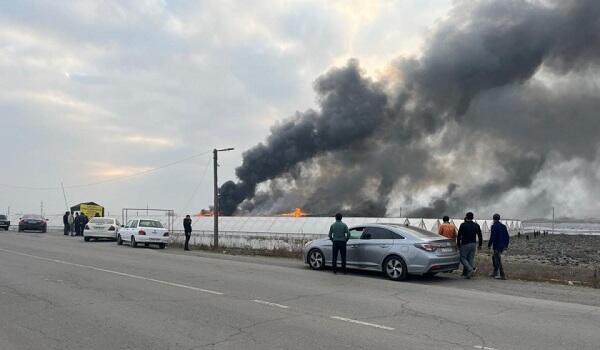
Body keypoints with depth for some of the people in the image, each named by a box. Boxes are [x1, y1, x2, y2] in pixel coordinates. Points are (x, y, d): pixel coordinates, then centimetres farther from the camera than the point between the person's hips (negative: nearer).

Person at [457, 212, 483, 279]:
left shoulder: (463, 225, -6)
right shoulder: (476, 225, 7)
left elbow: (459, 235, -5)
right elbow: (480, 236, 9)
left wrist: (458, 244, 4)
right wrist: (480, 244, 15)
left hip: (465, 244, -5)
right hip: (473, 244, 5)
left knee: (462, 258, 2)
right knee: (471, 258, 8)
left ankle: (470, 269, -17)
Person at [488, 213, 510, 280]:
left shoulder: (494, 226, -13)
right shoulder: (503, 226, 9)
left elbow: (492, 237, -19)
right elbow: (507, 236, 11)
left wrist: (489, 245, -8)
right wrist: (506, 245, 22)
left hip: (497, 246, -8)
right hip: (502, 246, 8)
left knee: (498, 260, -3)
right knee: (493, 257, 22)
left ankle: (502, 276, -4)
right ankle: (495, 273, 25)